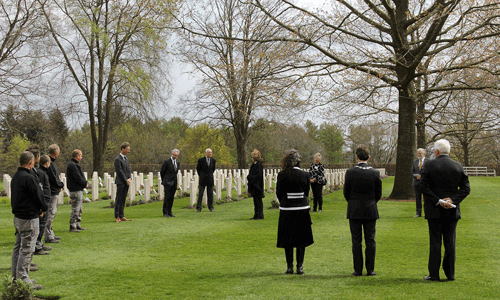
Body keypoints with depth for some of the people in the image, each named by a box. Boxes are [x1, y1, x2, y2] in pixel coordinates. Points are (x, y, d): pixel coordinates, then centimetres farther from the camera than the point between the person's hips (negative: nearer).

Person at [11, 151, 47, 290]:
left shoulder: (15, 177, 10)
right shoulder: (28, 178, -20)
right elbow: (38, 197, -17)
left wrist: (39, 209, 10)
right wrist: (44, 208, 4)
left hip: (18, 216, 10)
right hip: (29, 218, -10)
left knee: (18, 247, 16)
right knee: (27, 248, -4)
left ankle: (16, 276, 25)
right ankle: (23, 279, 0)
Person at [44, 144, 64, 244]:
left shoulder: (52, 162, 14)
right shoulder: (49, 163, -19)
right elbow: (54, 179, -20)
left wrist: (60, 184, 3)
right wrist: (61, 185, -4)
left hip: (54, 191, 11)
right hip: (52, 192, -11)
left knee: (52, 212, 16)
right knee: (51, 213, -7)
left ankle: (51, 234, 25)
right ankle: (48, 236, -3)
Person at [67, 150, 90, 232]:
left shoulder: (74, 164, 18)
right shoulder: (72, 165, -16)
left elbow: (80, 176, 19)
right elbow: (78, 178, -21)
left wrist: (85, 183, 4)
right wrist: (85, 184, -8)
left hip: (79, 190, 11)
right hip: (76, 191, -11)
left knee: (79, 209, 17)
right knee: (75, 209, -9)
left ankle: (77, 225, 24)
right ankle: (72, 227, -7)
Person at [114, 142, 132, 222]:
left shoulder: (126, 159, 16)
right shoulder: (117, 159, -10)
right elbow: (119, 171, -14)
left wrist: (130, 178, -1)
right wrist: (126, 180, -11)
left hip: (126, 183, 8)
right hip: (120, 182, -8)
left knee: (123, 200, 9)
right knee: (118, 200, -3)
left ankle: (121, 216, 13)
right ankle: (117, 217, 1)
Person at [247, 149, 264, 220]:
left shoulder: (259, 165, -14)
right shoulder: (253, 164, 14)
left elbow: (258, 175, -20)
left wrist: (250, 177, -14)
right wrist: (249, 177, 1)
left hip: (257, 185, -9)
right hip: (253, 185, 9)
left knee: (258, 201, -4)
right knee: (255, 201, 11)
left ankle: (260, 215, 1)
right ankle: (256, 215, 16)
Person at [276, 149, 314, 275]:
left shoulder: (282, 175, -9)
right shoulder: (305, 175, -3)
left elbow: (279, 193, -2)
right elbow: (306, 193, 6)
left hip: (286, 210, -1)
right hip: (302, 209, 1)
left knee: (287, 240, 9)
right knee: (301, 240, 10)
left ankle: (290, 266, 11)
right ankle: (300, 267, 10)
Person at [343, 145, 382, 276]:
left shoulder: (350, 172, -9)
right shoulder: (375, 173, -5)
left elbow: (346, 193, -2)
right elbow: (378, 194, 2)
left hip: (354, 211, -1)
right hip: (370, 211, 1)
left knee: (356, 241, 5)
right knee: (370, 240, 7)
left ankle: (358, 269, 6)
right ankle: (370, 269, 8)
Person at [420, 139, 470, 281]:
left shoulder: (430, 165, -7)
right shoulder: (458, 166, 2)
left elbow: (423, 186, -12)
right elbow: (466, 188, 0)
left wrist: (438, 201, -12)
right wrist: (453, 200, -7)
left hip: (434, 210, -2)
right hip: (452, 211, 3)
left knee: (435, 242, 3)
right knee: (450, 242, 10)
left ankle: (434, 274, 5)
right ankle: (450, 273, 14)